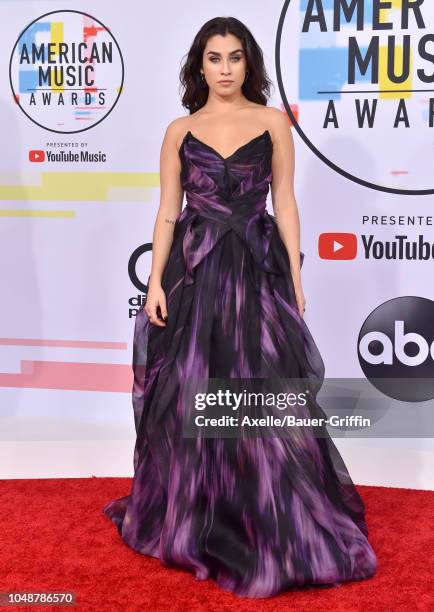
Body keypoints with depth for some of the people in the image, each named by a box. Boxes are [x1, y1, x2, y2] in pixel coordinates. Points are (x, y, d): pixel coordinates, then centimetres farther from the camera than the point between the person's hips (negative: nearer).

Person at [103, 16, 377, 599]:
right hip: (193, 271, 1)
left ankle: (279, 527, 13)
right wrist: (156, 282, -4)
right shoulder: (180, 131, 8)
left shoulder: (273, 122, 6)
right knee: (189, 394, 5)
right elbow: (167, 211, 5)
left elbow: (285, 204, 4)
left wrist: (295, 278, -1)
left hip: (257, 270, -1)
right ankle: (191, 516, 24)